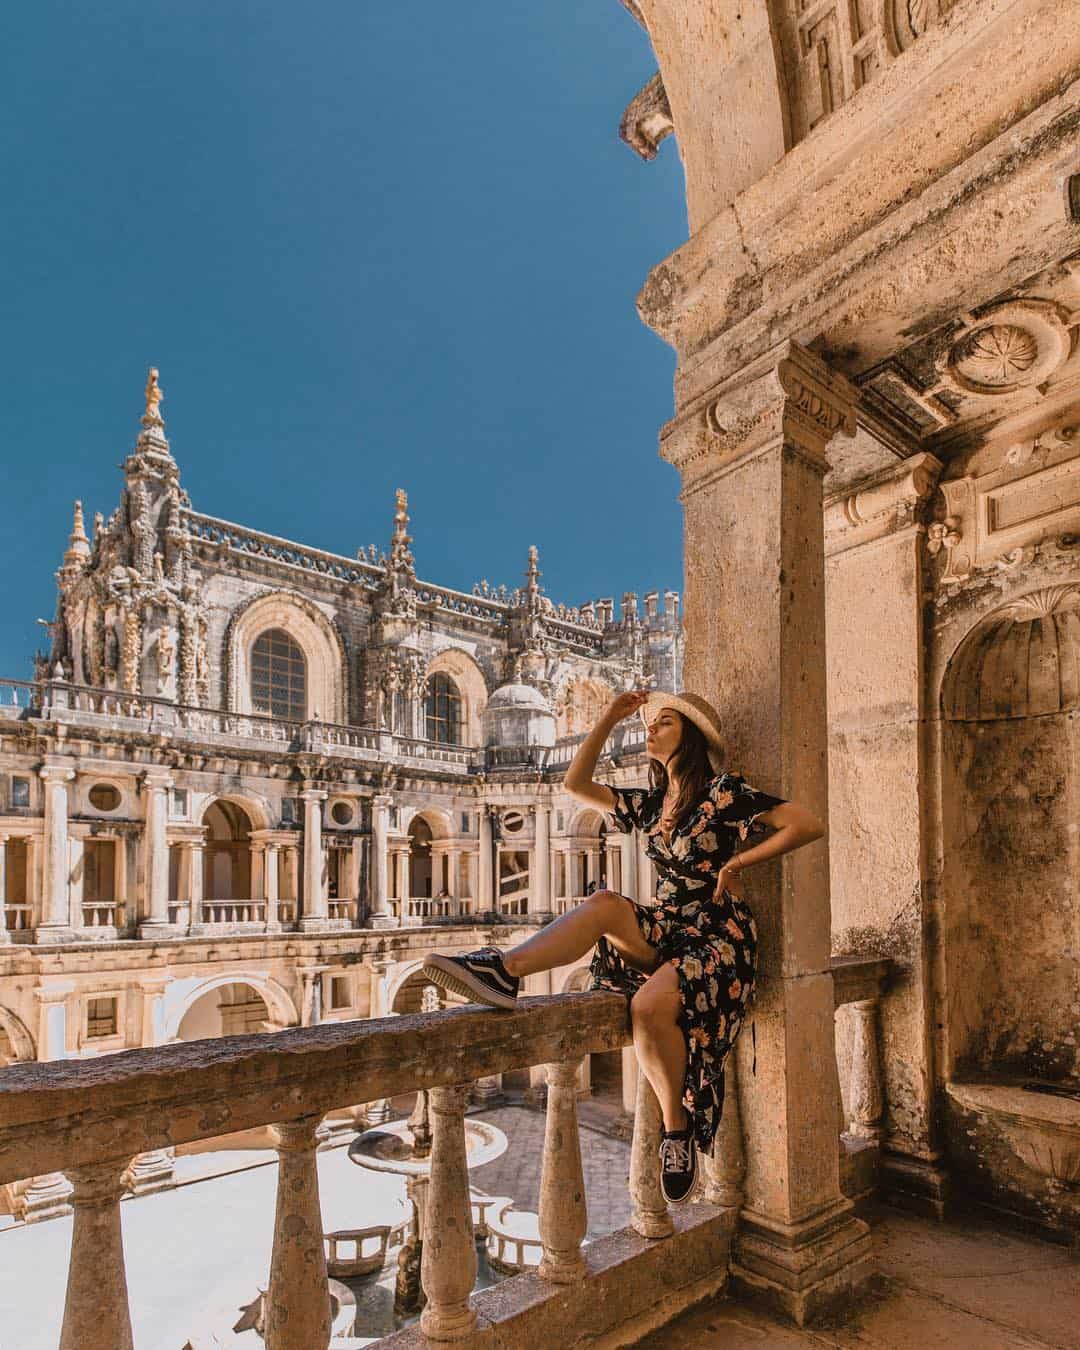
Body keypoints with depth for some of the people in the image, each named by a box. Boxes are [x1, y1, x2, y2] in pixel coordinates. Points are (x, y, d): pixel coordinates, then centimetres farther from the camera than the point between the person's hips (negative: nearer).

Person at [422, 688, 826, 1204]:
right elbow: (576, 783, 13)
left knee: (650, 1006, -33)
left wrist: (738, 862, -9)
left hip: (720, 936, -6)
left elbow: (810, 824, -12)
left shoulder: (724, 791, -7)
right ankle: (502, 970, -38)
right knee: (604, 903, -24)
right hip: (668, 929, 6)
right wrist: (609, 719, 7)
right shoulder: (650, 803, 13)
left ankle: (678, 1130, -11)